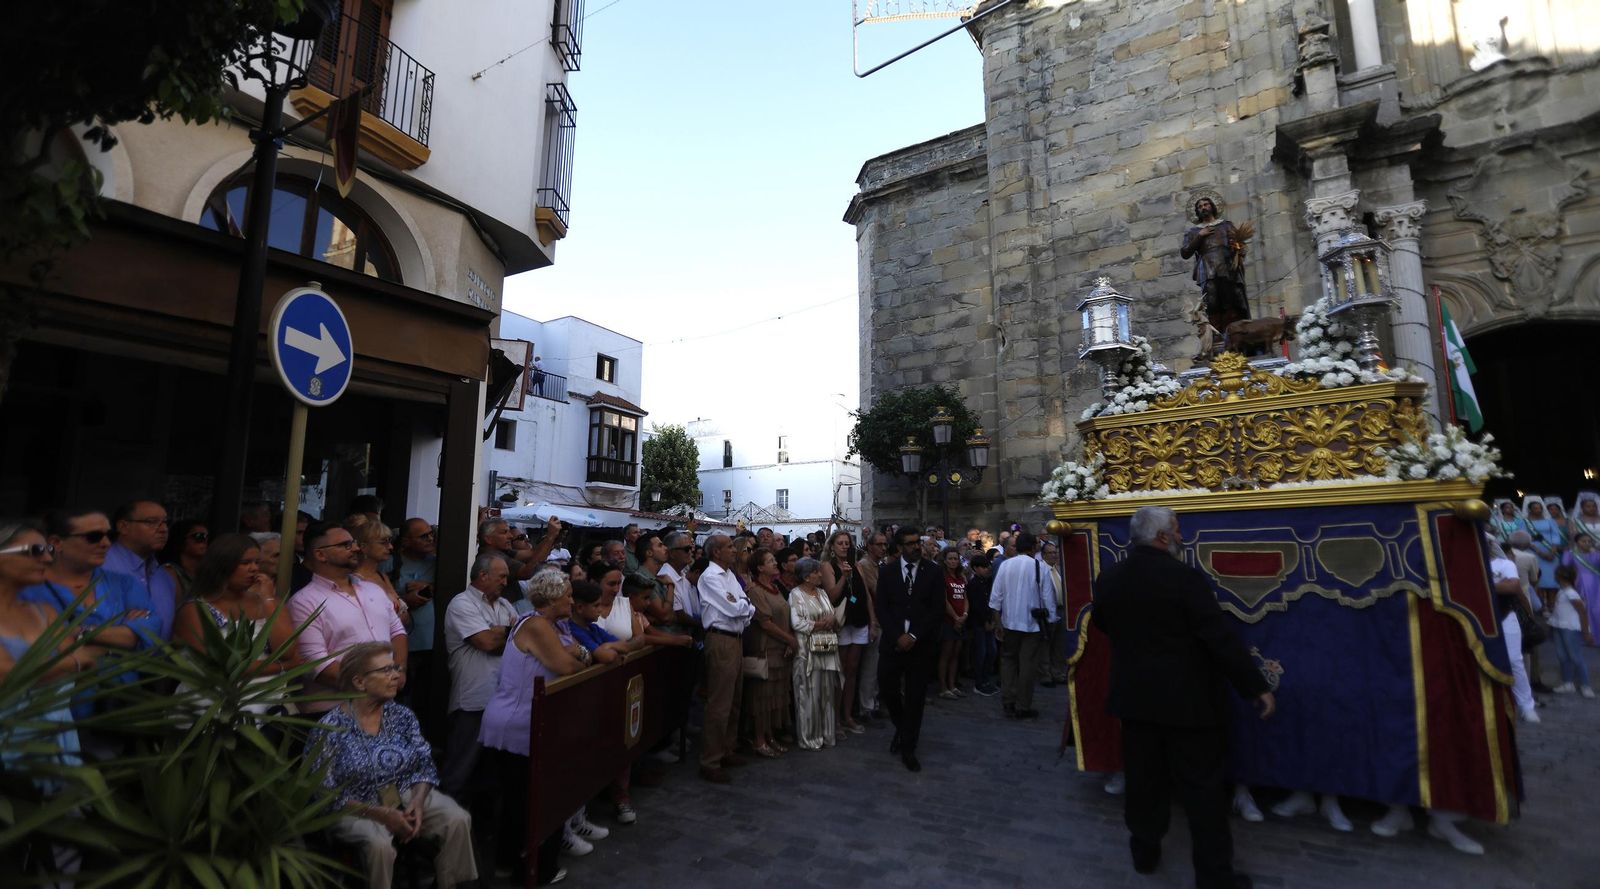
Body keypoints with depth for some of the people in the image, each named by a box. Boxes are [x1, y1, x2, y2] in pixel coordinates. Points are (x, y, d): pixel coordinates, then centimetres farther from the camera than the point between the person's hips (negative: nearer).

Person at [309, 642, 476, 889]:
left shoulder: (402, 716, 3)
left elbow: (425, 766, 3)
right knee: (379, 843, -34)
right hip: (354, 810, -3)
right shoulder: (330, 728, -11)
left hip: (407, 797, 4)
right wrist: (380, 814, -20)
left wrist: (417, 802, -17)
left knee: (458, 820, -20)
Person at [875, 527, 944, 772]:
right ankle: (902, 728, 34)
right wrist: (897, 637, -11)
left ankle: (908, 749, 21)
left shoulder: (933, 571, 0)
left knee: (915, 698, 5)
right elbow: (882, 608, 0)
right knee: (887, 691, 3)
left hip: (921, 644, -1)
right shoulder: (887, 571, 2)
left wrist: (914, 636, -11)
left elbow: (938, 609, -4)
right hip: (893, 642, 1)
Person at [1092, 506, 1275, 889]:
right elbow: (1221, 638, -19)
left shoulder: (1107, 579, -3)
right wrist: (1257, 687, -9)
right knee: (1203, 787, 9)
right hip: (1188, 698, -5)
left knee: (1144, 779, 17)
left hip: (1135, 695, 5)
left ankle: (1145, 852, 32)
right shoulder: (1185, 577, -19)